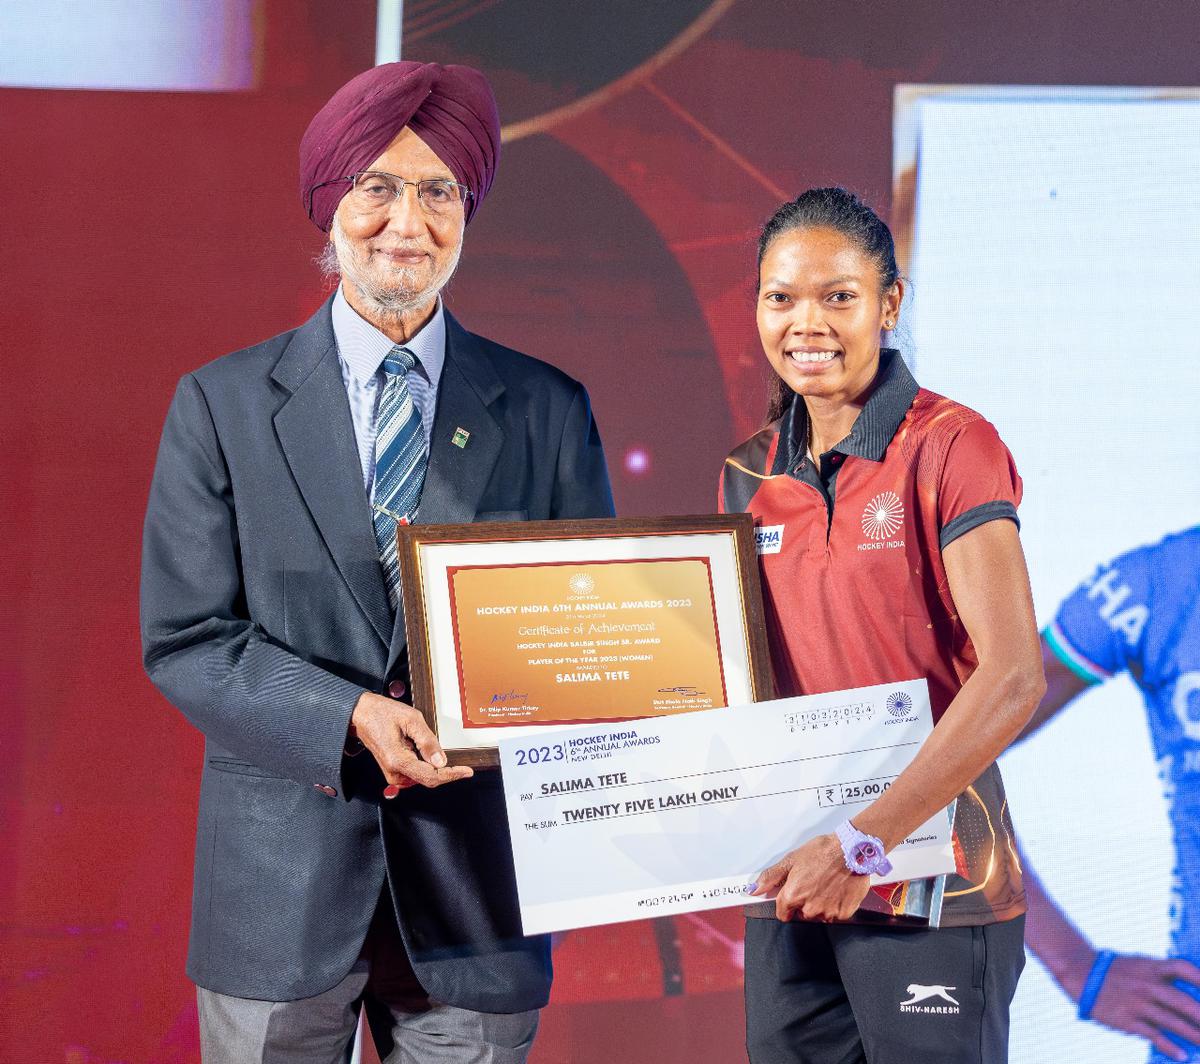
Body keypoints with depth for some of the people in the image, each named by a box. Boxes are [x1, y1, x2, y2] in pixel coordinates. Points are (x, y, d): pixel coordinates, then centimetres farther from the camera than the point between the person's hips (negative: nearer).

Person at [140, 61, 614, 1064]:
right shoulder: (222, 404, 3)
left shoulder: (549, 411, 6)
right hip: (282, 880, -1)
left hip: (475, 879, 1)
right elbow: (184, 638, -2)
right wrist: (352, 717, -18)